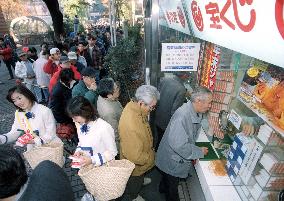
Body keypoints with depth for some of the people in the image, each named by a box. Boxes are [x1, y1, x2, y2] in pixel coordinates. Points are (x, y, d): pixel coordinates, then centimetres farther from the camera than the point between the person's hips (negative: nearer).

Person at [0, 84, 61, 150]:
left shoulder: (45, 111, -18)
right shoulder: (18, 113, 2)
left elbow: (51, 134, -15)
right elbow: (14, 133, 6)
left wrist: (34, 141, -22)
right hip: (33, 149, 6)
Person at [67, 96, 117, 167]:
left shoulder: (104, 128, -26)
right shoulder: (79, 124, -5)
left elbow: (112, 152, -16)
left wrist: (92, 160, -22)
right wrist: (78, 151, -6)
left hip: (102, 167, -3)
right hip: (84, 165, 3)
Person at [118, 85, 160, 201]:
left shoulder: (133, 105, -18)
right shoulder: (131, 126, -45)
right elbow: (135, 157, -36)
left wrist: (149, 147, 7)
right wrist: (151, 156, -18)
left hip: (140, 152, 6)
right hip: (134, 164, -6)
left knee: (140, 176, 36)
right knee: (134, 182, 26)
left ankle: (140, 181, 64)